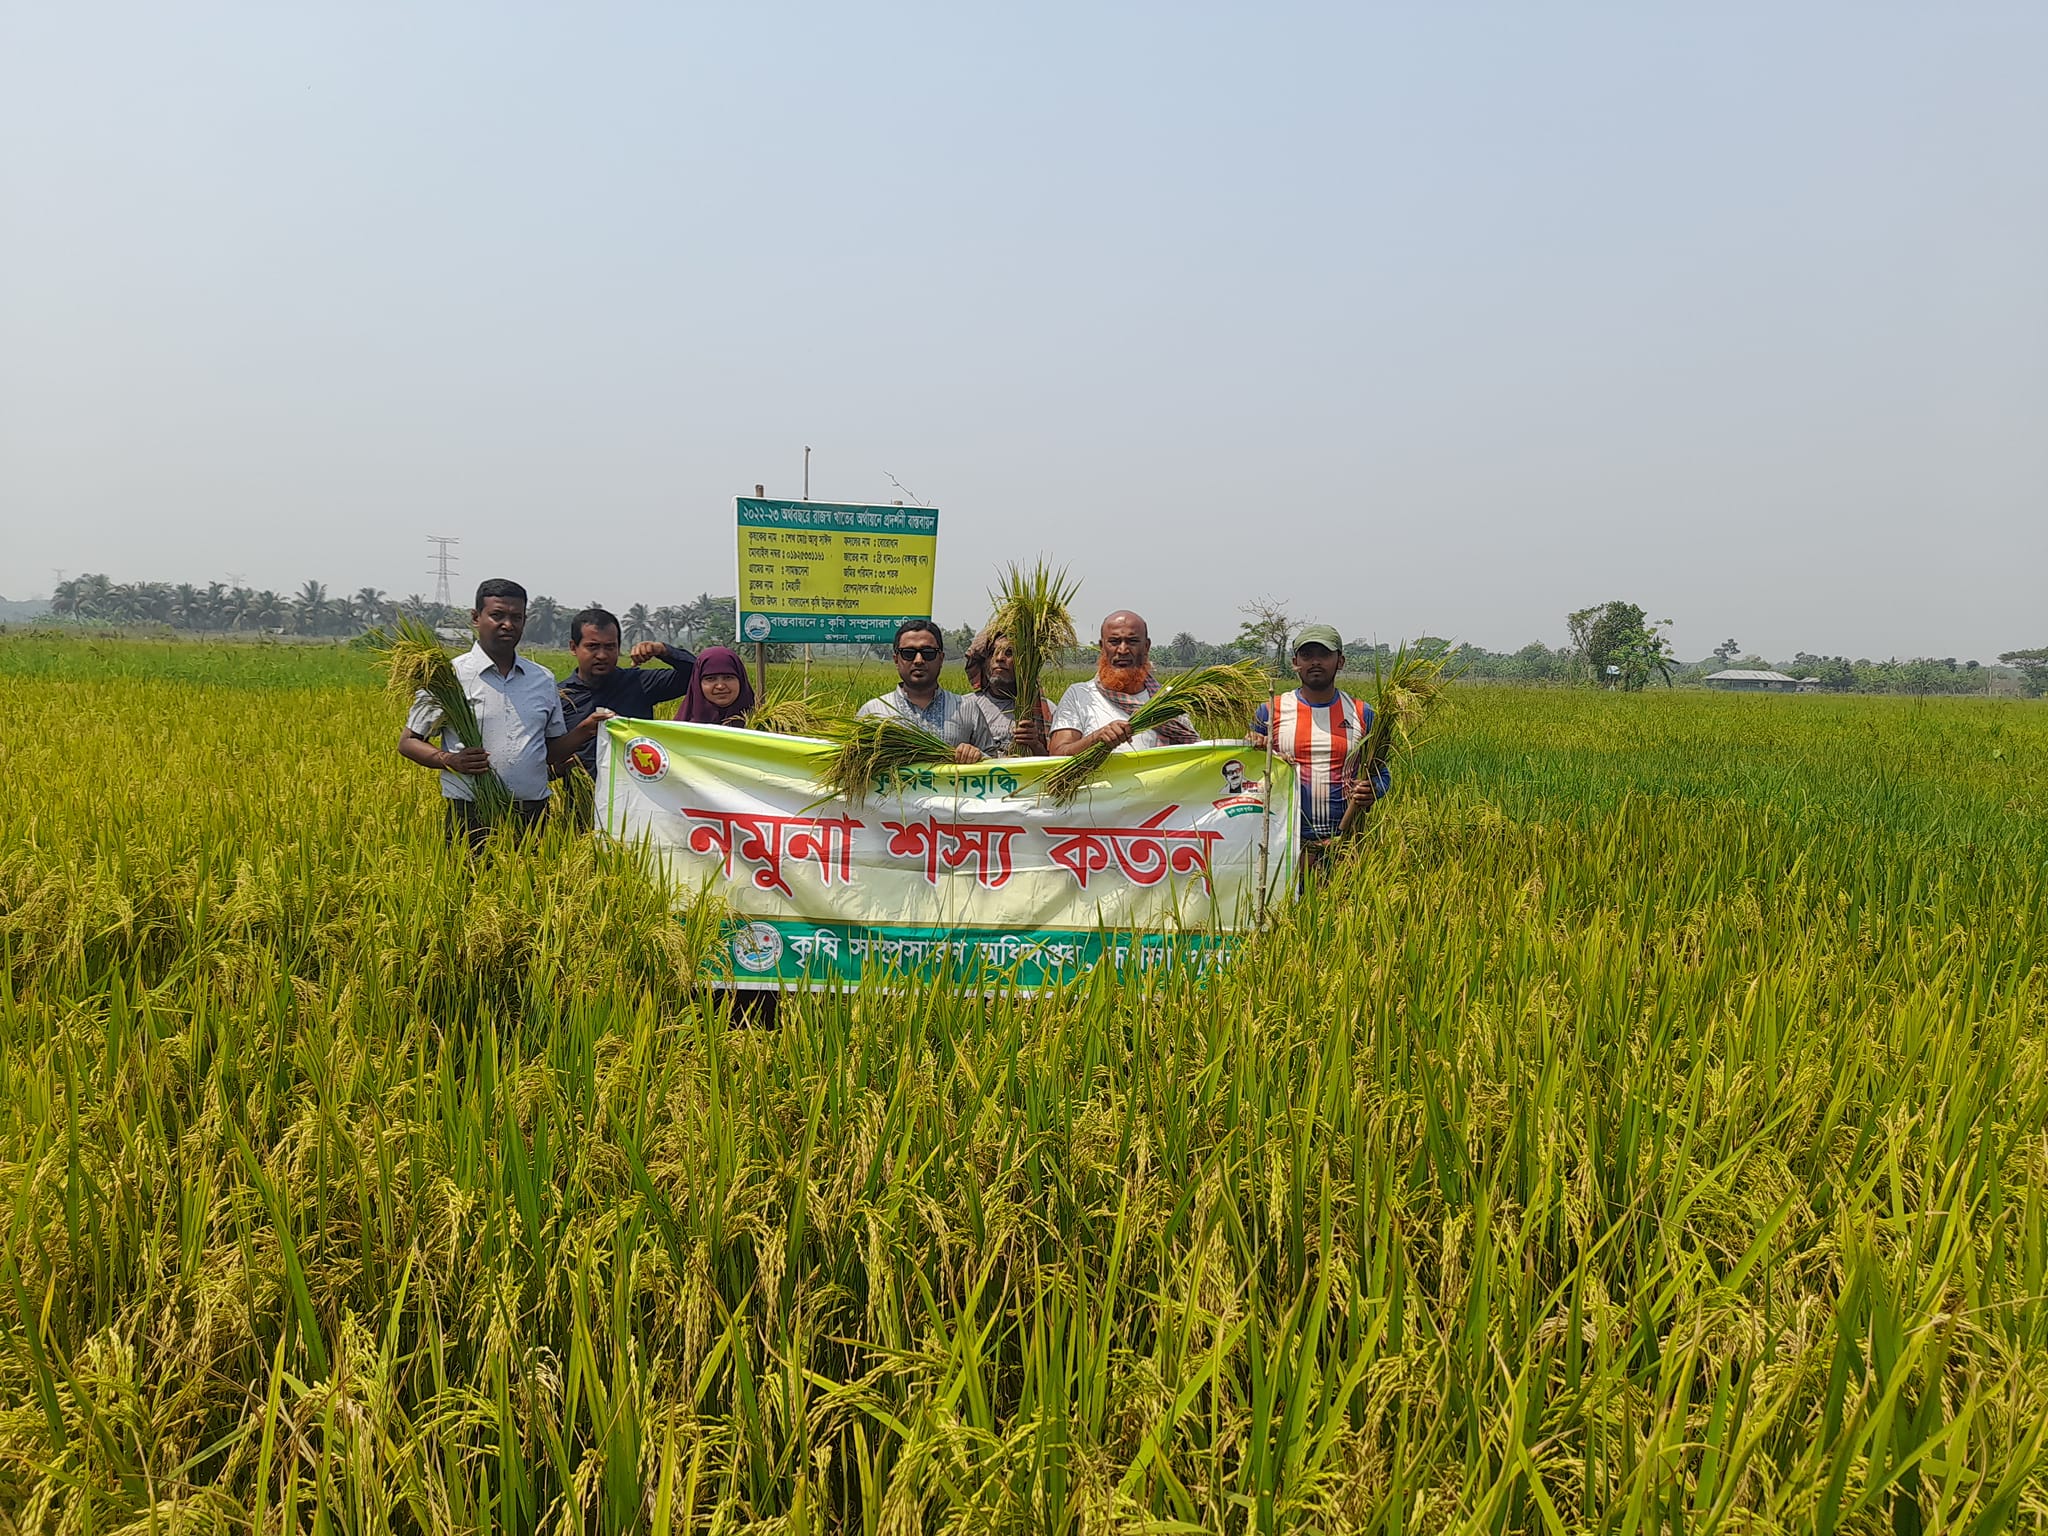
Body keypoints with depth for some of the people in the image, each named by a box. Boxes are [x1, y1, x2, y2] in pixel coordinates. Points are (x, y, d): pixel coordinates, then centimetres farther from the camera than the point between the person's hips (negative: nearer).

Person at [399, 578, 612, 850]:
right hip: (471, 817, -3)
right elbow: (408, 743, 5)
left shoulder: (544, 680, 14)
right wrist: (450, 761, -13)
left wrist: (585, 730, 0)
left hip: (533, 817, 3)